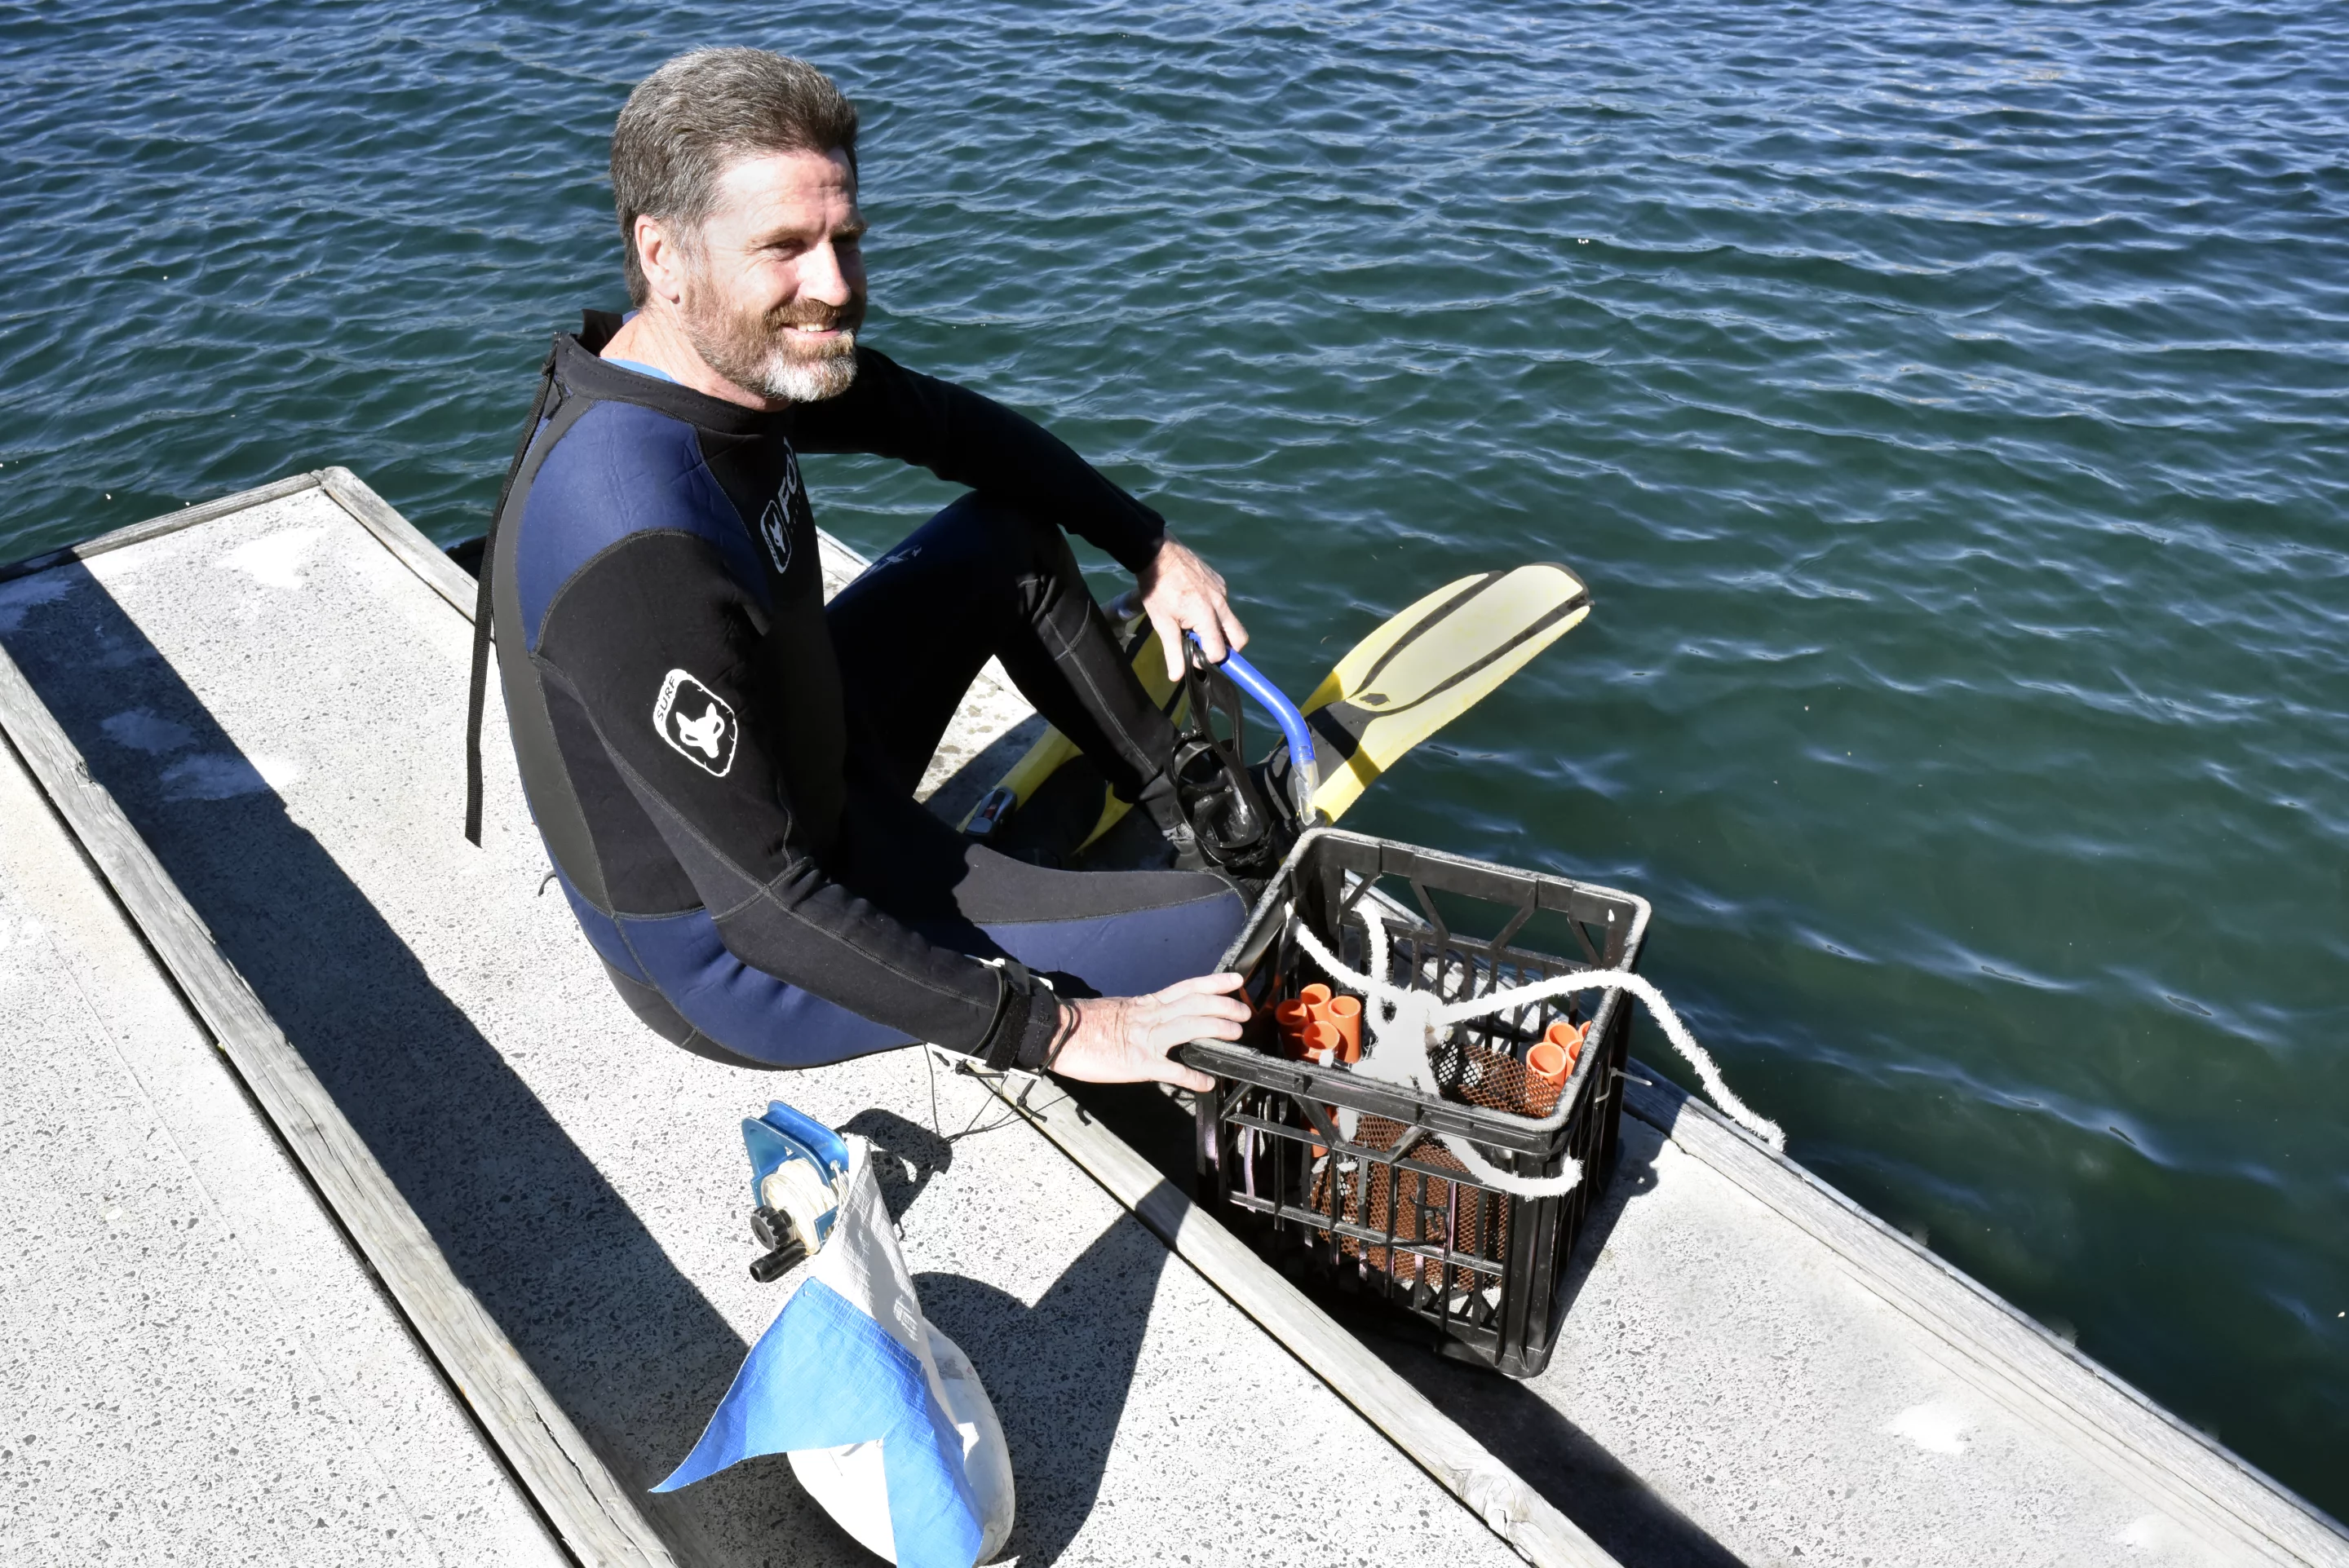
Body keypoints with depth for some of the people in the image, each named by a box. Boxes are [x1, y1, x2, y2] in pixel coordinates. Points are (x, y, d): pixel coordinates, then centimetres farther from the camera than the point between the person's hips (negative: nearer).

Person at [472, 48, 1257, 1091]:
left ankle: (1185, 801, 29)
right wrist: (1058, 1028, -26)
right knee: (1229, 930, -13)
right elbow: (772, 911, -32)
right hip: (739, 972, -9)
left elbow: (947, 425, 9)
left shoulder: (741, 352, -10)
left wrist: (1149, 548, 7)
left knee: (1007, 532, 14)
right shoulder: (641, 556, -36)